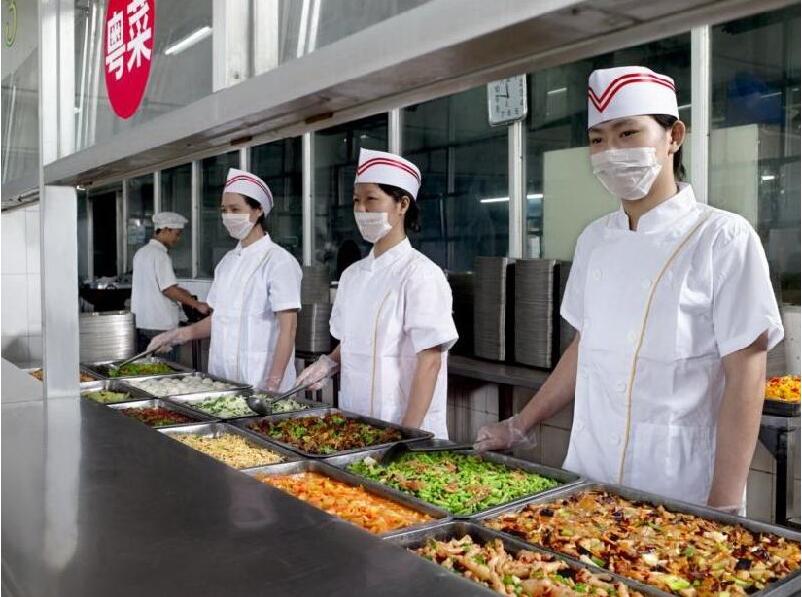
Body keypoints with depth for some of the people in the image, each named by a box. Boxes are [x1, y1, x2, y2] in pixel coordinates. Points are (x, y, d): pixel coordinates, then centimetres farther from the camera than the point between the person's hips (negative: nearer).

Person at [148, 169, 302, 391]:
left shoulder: (279, 261, -11)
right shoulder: (228, 261, 11)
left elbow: (288, 329, -15)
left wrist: (272, 385, -20)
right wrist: (180, 335, 6)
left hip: (259, 383, -6)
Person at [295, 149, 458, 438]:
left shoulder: (419, 273, -14)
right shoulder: (353, 274, 6)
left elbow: (430, 362, -16)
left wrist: (408, 433, -20)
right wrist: (329, 363, -2)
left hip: (404, 426, -6)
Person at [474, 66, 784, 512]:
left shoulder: (723, 240, -11)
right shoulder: (594, 240, 5)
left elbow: (745, 380, -12)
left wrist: (724, 510, -14)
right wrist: (519, 426, 12)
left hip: (680, 497, -5)